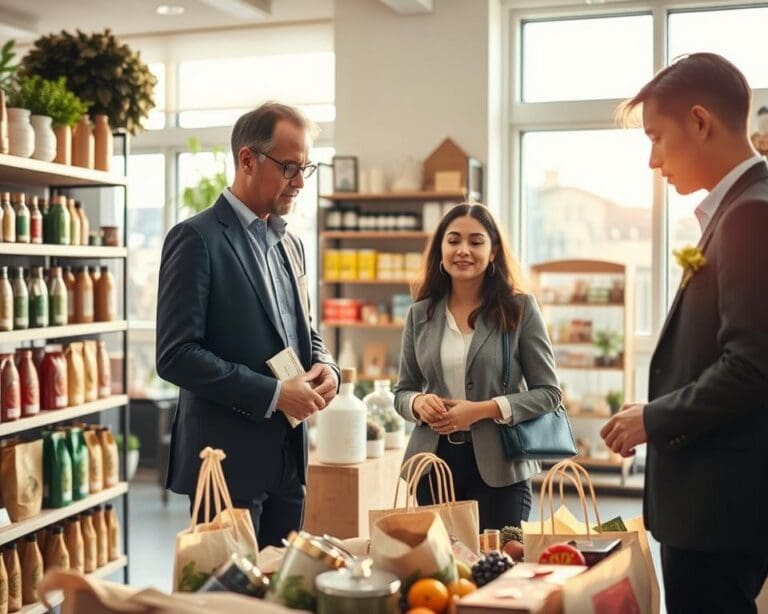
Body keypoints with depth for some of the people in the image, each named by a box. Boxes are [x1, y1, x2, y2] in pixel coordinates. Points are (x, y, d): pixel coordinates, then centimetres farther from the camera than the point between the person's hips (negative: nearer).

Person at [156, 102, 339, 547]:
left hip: (289, 459, 7)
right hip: (229, 458, -7)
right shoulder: (197, 239, -10)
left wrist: (325, 367, -1)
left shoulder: (291, 244, 14)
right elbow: (176, 355, -17)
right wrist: (271, 394, -18)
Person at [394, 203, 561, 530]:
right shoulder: (420, 314, 7)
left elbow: (548, 392, -3)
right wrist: (419, 403, -10)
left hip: (498, 468, -2)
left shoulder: (520, 309, -2)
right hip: (434, 463, 3)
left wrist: (482, 410, -15)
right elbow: (403, 391, 14)